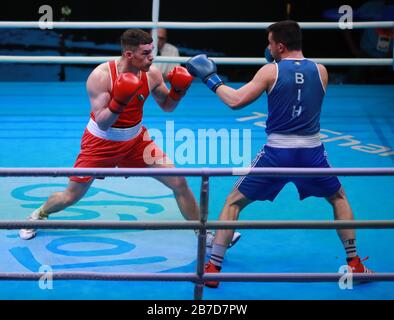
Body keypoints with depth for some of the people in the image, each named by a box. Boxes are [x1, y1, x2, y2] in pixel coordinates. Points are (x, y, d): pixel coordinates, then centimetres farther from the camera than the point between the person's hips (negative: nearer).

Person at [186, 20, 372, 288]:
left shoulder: (271, 71, -6)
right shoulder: (320, 70, 3)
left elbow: (235, 101, -8)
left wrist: (211, 80, 6)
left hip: (277, 153, -2)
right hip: (312, 152, 2)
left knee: (234, 203, 13)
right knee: (339, 198, 29)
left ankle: (213, 269, 7)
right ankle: (355, 264, 24)